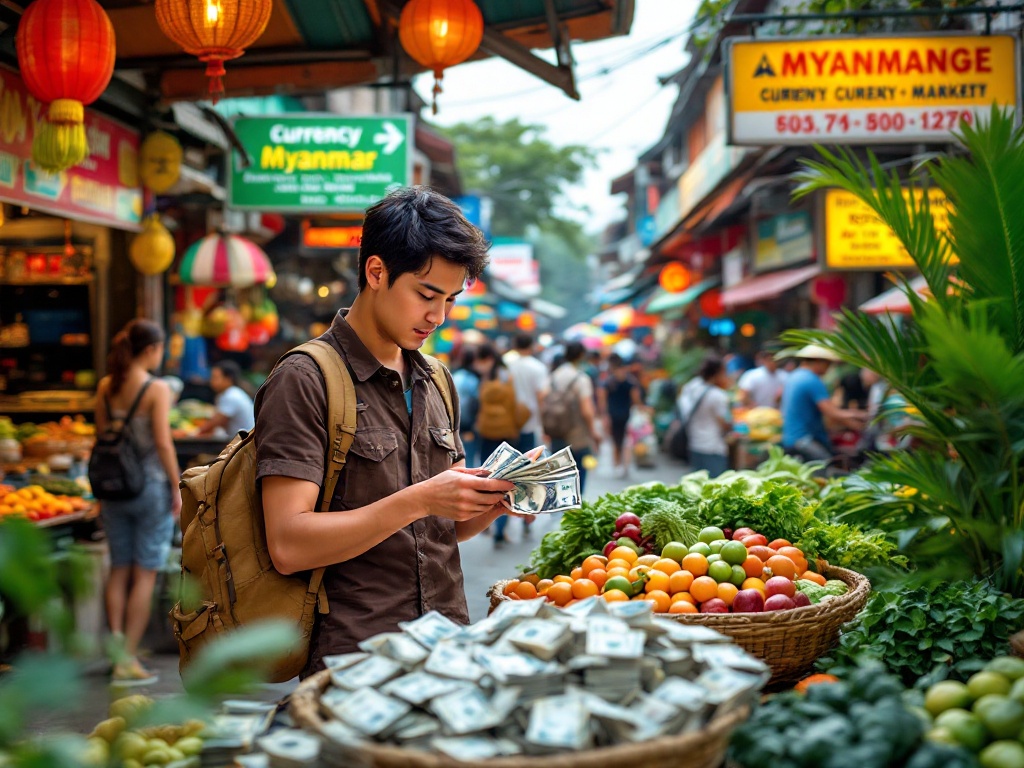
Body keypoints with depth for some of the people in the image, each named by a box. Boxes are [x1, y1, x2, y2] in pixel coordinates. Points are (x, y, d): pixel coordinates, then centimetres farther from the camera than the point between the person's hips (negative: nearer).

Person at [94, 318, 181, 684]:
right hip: (151, 486, -5)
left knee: (119, 570, 16)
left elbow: (100, 437, 9)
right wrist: (177, 488, -6)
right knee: (144, 574, 2)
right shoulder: (157, 389, -11)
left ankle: (117, 637, 9)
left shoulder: (106, 386, 5)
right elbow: (163, 442, -14)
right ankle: (128, 659, 3)